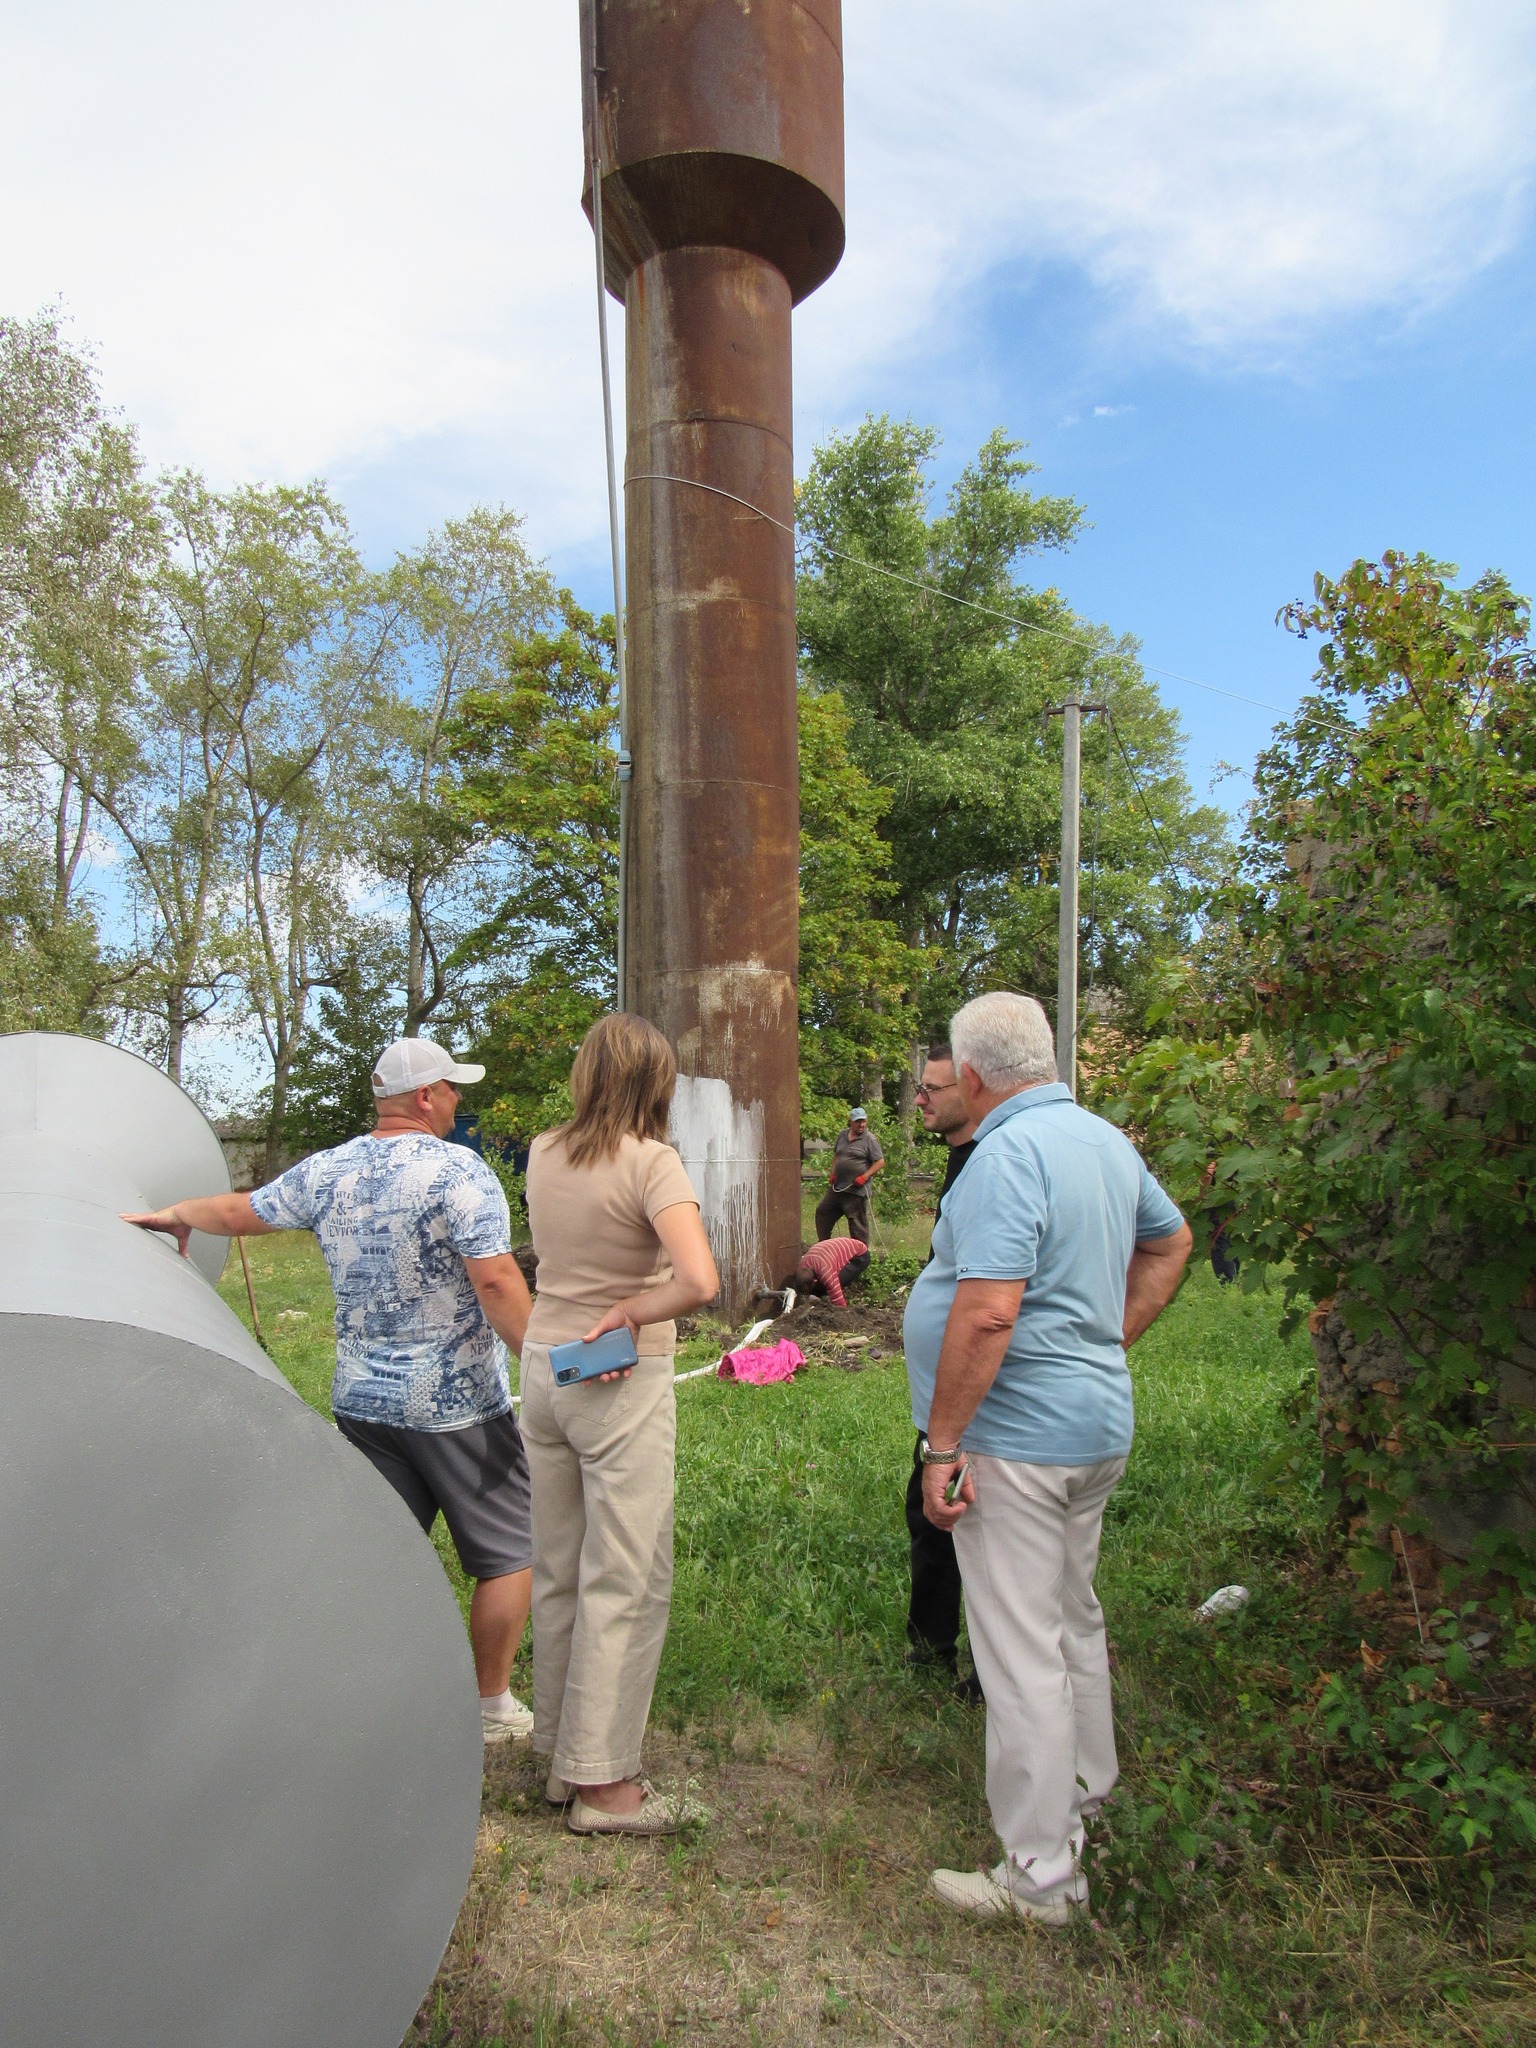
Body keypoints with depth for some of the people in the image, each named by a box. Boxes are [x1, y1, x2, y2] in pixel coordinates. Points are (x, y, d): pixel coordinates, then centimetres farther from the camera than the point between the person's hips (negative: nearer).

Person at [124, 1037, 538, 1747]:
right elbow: (496, 1281, -24)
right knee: (507, 1553, 11)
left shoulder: (324, 1172, 2)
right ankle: (492, 1706, 22)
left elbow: (241, 1212, 16)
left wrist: (174, 1214, 37)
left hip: (361, 1400, 6)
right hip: (457, 1404, -6)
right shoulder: (459, 1171, -17)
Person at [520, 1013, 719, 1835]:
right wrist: (630, 1313, -15)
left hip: (544, 1367, 7)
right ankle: (602, 1783, 17)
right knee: (624, 1585, 6)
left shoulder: (541, 1154, 3)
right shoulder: (651, 1162, -17)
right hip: (621, 1383, -7)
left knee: (557, 1575, 18)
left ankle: (562, 1754, 33)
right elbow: (698, 1282, -29)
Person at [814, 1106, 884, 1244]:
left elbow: (880, 1162, -10)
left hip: (856, 1190, -7)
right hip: (837, 1187, 7)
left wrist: (864, 1177, -17)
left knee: (857, 1222, -2)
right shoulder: (842, 1135, 11)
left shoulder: (869, 1139, -8)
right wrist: (832, 1173, 11)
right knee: (822, 1212, 13)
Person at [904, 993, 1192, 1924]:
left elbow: (987, 1311, -29)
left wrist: (942, 1445, -22)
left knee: (1021, 1651, 2)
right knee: (1074, 1618, 25)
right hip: (1100, 1425, 10)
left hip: (1018, 1436, -10)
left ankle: (1041, 1874, 15)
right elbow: (1171, 1242, 22)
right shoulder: (1106, 1139, 7)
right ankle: (1086, 1788, 44)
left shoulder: (1008, 1155, -22)